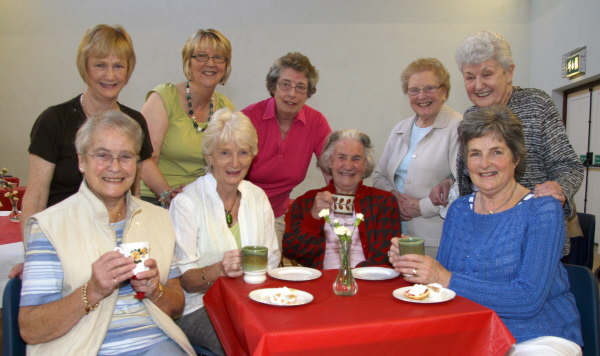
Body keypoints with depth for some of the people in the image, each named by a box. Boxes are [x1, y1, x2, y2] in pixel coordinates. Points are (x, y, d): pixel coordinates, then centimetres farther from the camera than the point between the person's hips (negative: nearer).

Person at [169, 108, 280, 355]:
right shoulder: (186, 202, -7)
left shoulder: (257, 196, 9)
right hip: (199, 307, -4)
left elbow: (272, 259, 12)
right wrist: (219, 270, -28)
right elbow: (183, 280, -8)